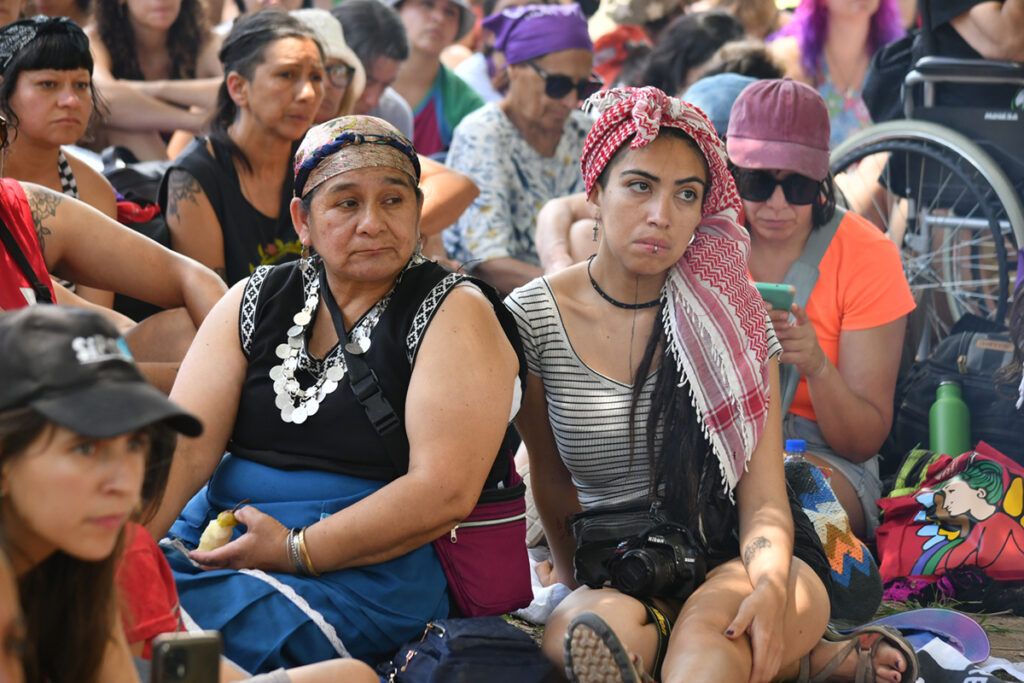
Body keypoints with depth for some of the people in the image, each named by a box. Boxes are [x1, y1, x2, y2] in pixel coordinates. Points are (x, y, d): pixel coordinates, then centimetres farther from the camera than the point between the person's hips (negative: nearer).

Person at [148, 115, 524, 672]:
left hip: (377, 562, -4)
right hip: (219, 537, 5)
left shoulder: (455, 314, -3)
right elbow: (184, 447, 1)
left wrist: (295, 552, -17)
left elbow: (444, 494, -14)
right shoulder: (253, 302, 12)